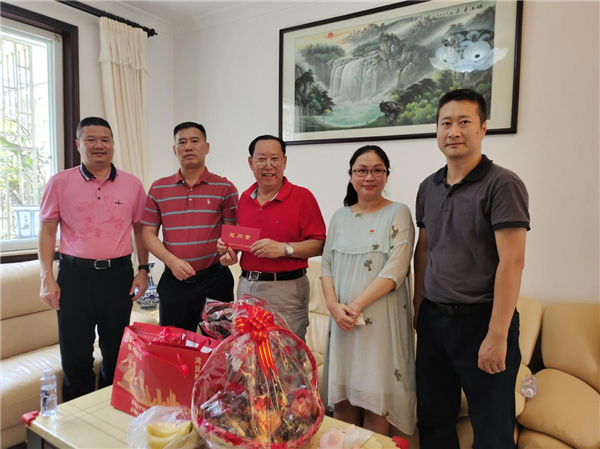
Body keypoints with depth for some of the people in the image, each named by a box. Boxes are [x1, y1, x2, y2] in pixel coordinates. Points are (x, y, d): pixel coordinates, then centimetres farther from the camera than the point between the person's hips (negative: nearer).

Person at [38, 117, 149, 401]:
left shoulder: (132, 185, 3)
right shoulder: (60, 183, 1)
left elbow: (140, 229, 10)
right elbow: (47, 232, 3)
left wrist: (143, 270, 4)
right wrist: (47, 278, -4)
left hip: (119, 274, 1)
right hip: (74, 274, -1)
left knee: (116, 353, 12)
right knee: (75, 355, 7)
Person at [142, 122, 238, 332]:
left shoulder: (225, 187, 0)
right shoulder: (158, 189, 6)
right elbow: (148, 233, 6)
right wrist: (171, 260, -10)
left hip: (214, 279, -2)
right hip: (173, 281, 2)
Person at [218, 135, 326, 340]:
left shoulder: (302, 196, -9)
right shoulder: (244, 198, 8)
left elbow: (319, 245, -11)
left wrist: (284, 248, -22)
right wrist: (230, 248, 0)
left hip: (286, 288, -5)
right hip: (246, 286, 6)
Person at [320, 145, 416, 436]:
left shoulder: (398, 214, -3)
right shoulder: (340, 217, 10)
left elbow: (395, 271, -12)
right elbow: (327, 266, 8)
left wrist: (357, 306, -17)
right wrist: (334, 306, -8)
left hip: (381, 318, -4)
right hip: (342, 317, 4)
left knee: (375, 396, 3)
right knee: (342, 394, 12)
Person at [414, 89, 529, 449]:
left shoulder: (503, 184, -11)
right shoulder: (429, 187, 7)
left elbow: (512, 261, -16)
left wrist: (497, 335, -18)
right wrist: (419, 308, 11)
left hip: (480, 320, -5)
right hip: (433, 319, 6)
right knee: (432, 419, 18)